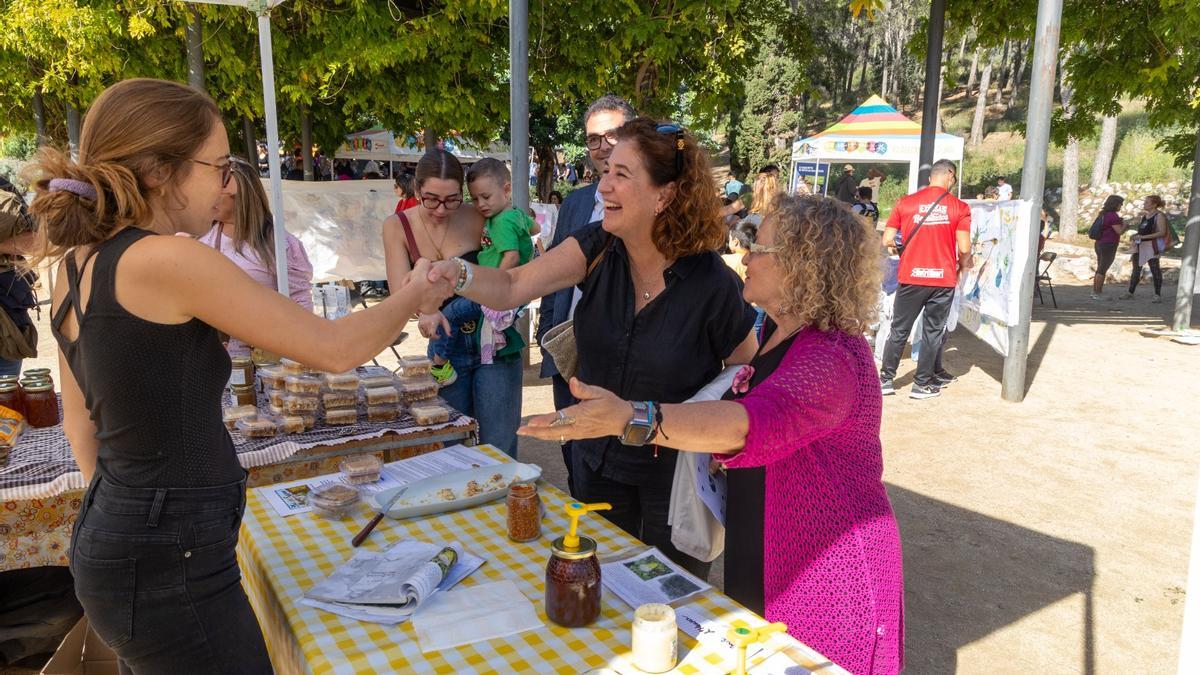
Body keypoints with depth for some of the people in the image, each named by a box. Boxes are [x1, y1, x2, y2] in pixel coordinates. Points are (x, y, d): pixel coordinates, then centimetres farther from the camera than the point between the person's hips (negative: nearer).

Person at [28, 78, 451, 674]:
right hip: (168, 568, -9)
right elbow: (335, 349, -18)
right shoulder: (168, 262, -22)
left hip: (108, 536, 9)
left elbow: (80, 420, 14)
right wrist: (413, 295, 0)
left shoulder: (77, 264, 4)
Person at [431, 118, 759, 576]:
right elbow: (511, 288, -19)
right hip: (599, 463, 4)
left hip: (676, 475, -4)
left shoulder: (712, 283, -21)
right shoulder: (597, 249, -10)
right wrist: (457, 274, -37)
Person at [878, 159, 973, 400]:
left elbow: (886, 241, -3)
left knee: (899, 329, 12)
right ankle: (922, 384, 16)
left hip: (911, 277, 1)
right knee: (933, 331, 11)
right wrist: (964, 264, 14)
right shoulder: (960, 208, -4)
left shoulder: (905, 203, -1)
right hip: (943, 279, -1)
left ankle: (885, 379, 16)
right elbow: (964, 248, -7)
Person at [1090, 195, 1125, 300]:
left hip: (1099, 244, 9)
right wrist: (1124, 223, 1)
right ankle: (1097, 294, -3)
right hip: (1109, 245, -9)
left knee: (1099, 269, 15)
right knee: (1102, 270, -5)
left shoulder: (1103, 214, 11)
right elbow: (1119, 231, -17)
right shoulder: (1113, 215, -16)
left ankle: (1094, 292, 19)